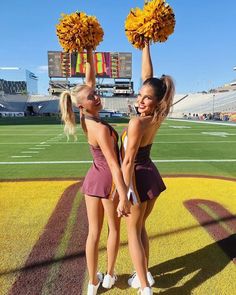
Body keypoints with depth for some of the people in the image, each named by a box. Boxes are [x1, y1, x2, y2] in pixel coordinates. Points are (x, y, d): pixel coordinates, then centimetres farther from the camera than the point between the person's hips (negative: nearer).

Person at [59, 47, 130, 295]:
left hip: (93, 178, 6)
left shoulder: (85, 119, -5)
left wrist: (89, 51, 2)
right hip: (109, 181, -6)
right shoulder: (101, 129, -26)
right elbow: (114, 166, -27)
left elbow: (90, 78, 1)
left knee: (93, 232, 13)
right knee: (114, 229, 18)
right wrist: (123, 197, -25)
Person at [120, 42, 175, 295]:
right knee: (141, 227, 22)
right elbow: (147, 75, 3)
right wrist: (145, 45, 9)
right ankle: (144, 274, 36)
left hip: (138, 178, -7)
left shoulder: (137, 122, -25)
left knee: (133, 232, 9)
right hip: (151, 175, 7)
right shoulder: (158, 116, -5)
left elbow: (128, 161, -23)